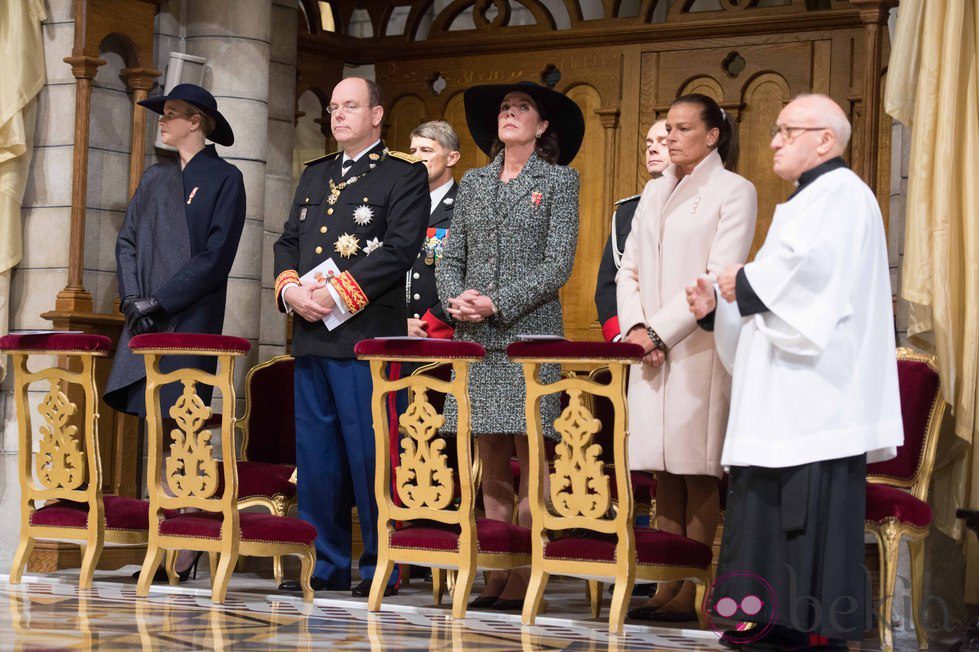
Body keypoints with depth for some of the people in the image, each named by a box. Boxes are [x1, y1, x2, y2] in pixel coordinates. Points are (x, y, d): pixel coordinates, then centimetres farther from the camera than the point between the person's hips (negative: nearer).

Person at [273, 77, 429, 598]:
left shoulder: (405, 176, 0)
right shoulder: (314, 175, 21)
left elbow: (399, 248, -11)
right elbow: (288, 241, 17)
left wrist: (339, 293, -16)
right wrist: (291, 290, -3)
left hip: (368, 335, -7)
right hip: (312, 335, 7)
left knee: (369, 453, -5)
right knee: (315, 453, 8)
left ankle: (381, 568, 2)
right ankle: (327, 564, 15)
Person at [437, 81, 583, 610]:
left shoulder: (559, 180, 3)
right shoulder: (473, 184, 17)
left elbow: (557, 265, -5)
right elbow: (451, 258, 14)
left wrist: (497, 304, -13)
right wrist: (455, 299, -7)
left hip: (530, 332, -4)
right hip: (476, 338, 4)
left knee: (530, 460, -6)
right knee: (490, 461, 5)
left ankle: (525, 579, -4)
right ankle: (496, 575, 9)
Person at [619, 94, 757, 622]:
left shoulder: (733, 191, -2)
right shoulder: (655, 192, 18)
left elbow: (719, 276, -11)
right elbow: (629, 269, 15)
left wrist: (659, 332, -15)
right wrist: (635, 327, -3)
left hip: (699, 346, -6)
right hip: (651, 349, 6)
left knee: (698, 472, -4)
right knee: (664, 471, 6)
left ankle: (691, 592, -2)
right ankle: (667, 587, 9)